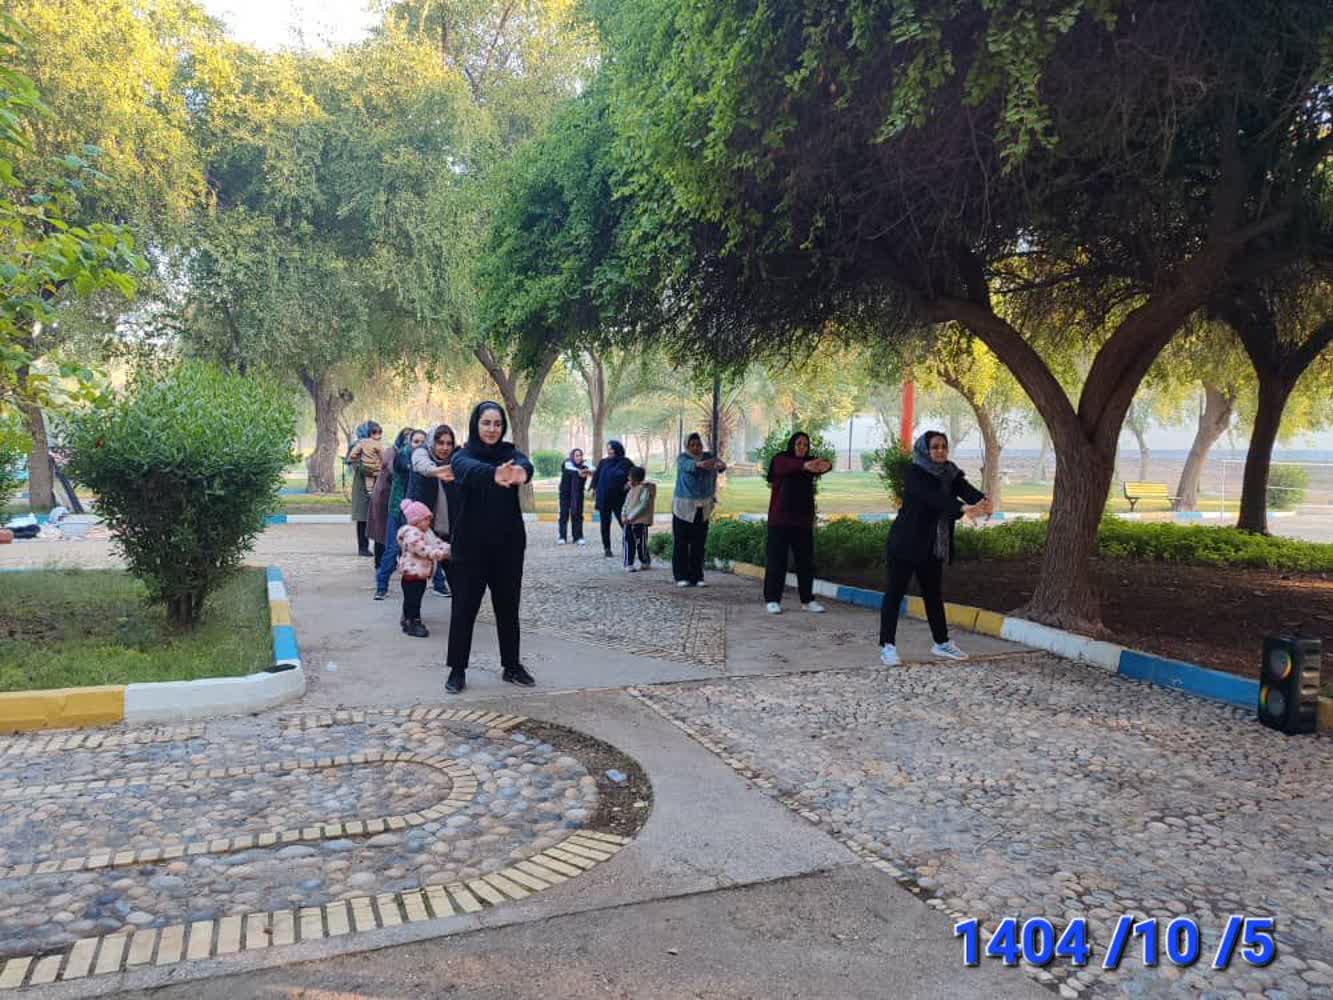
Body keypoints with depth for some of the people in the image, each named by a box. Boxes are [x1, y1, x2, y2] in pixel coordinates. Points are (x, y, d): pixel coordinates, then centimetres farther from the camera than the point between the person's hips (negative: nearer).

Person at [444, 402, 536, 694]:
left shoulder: (509, 452, 2)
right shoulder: (463, 455, -5)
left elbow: (525, 464, -23)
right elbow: (470, 470, -30)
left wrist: (521, 471, -49)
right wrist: (494, 473, -54)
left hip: (508, 545, 2)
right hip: (470, 545, -2)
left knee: (508, 607, 10)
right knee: (464, 607, 2)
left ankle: (512, 667, 22)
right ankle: (457, 670, 14)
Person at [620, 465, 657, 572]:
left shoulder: (645, 489, -11)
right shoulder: (631, 490, 14)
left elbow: (644, 505, -19)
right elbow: (626, 503, 17)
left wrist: (632, 517, -21)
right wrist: (624, 515, 1)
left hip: (640, 521, -7)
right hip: (629, 521, 7)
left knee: (641, 543, 2)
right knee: (629, 543, 3)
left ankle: (645, 563, 19)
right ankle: (628, 564, 8)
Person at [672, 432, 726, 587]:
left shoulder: (708, 456, 6)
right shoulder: (682, 458, -4)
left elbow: (719, 463, -14)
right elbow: (689, 466, -28)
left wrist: (721, 465, -39)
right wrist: (699, 464, -50)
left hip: (703, 508, 3)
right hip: (684, 507, -3)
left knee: (699, 545, 5)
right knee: (681, 544, -2)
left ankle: (697, 577, 11)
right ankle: (681, 577, 5)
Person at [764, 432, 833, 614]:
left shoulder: (809, 462, 8)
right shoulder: (780, 460, -3)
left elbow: (823, 465, -15)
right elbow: (789, 466, -27)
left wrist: (826, 464, -41)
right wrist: (805, 465, -49)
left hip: (803, 520, 4)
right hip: (780, 519, -4)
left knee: (806, 561, 7)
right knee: (777, 560, -1)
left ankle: (807, 600, 16)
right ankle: (772, 600, 6)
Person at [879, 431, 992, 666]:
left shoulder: (950, 474, 5)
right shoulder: (916, 473, -14)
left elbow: (966, 489, -14)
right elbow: (933, 497, -31)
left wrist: (982, 501, -37)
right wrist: (963, 508, -45)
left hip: (933, 547, 7)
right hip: (906, 545, -7)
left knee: (933, 593, 16)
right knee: (895, 592, -3)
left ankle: (942, 643, 28)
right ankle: (887, 646, 1)